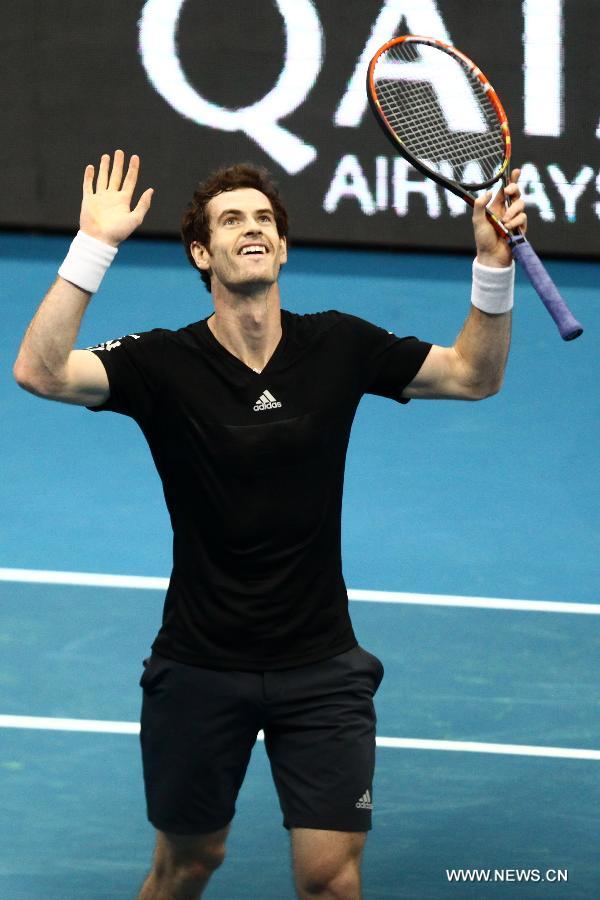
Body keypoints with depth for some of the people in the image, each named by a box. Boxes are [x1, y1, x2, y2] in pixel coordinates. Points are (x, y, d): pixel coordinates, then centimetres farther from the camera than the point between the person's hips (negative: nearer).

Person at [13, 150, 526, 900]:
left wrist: (493, 264, -10)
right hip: (200, 664, -1)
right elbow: (40, 371, -28)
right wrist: (95, 244, -34)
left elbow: (474, 375, 5)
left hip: (321, 668, 1)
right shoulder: (166, 362, -12)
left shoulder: (338, 346, -5)